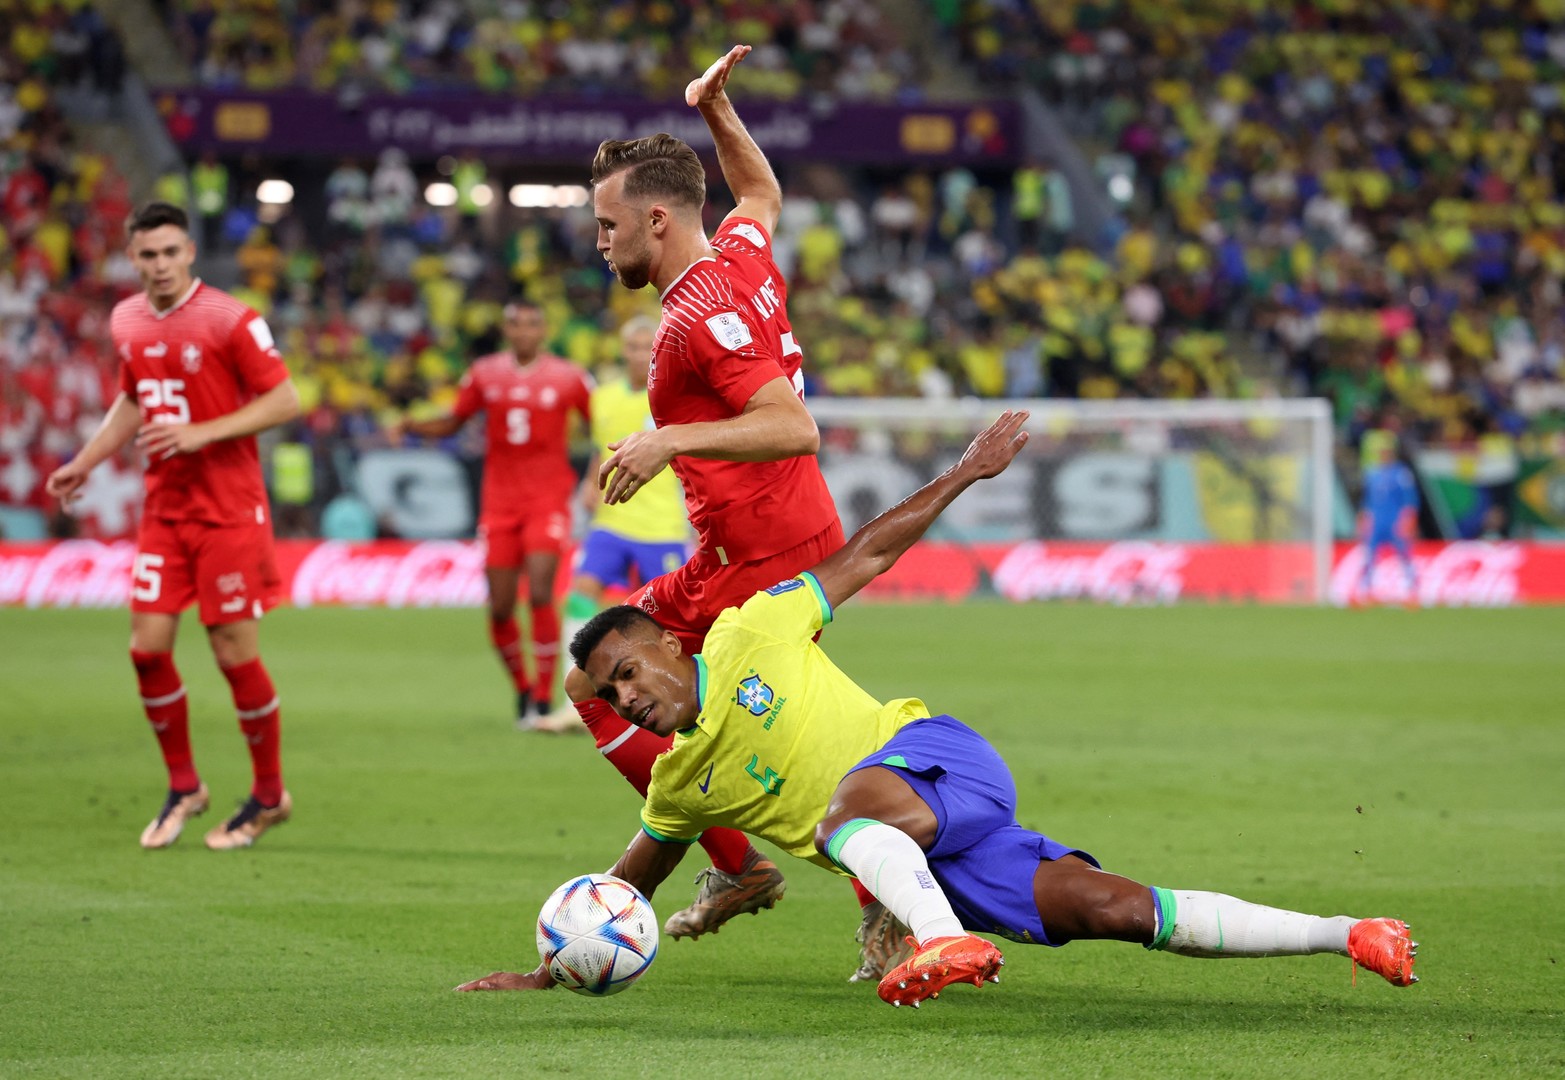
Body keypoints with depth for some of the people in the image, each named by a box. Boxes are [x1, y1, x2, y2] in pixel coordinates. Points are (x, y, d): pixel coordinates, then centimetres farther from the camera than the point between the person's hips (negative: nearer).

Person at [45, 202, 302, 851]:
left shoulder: (229, 319, -12)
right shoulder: (127, 322, 8)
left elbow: (284, 400, -12)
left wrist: (201, 433, -20)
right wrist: (84, 463, 16)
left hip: (229, 510, -6)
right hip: (164, 507, 6)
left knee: (236, 655, -3)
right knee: (147, 647, -1)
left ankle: (269, 796, 14)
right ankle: (183, 786, 17)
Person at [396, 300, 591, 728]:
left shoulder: (569, 378, 0)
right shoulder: (485, 374, 6)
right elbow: (453, 422, 16)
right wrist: (410, 426, -1)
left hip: (547, 500, -3)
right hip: (499, 502, 3)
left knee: (540, 593, -18)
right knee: (500, 609, 0)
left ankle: (543, 698, -11)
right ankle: (522, 688, 21)